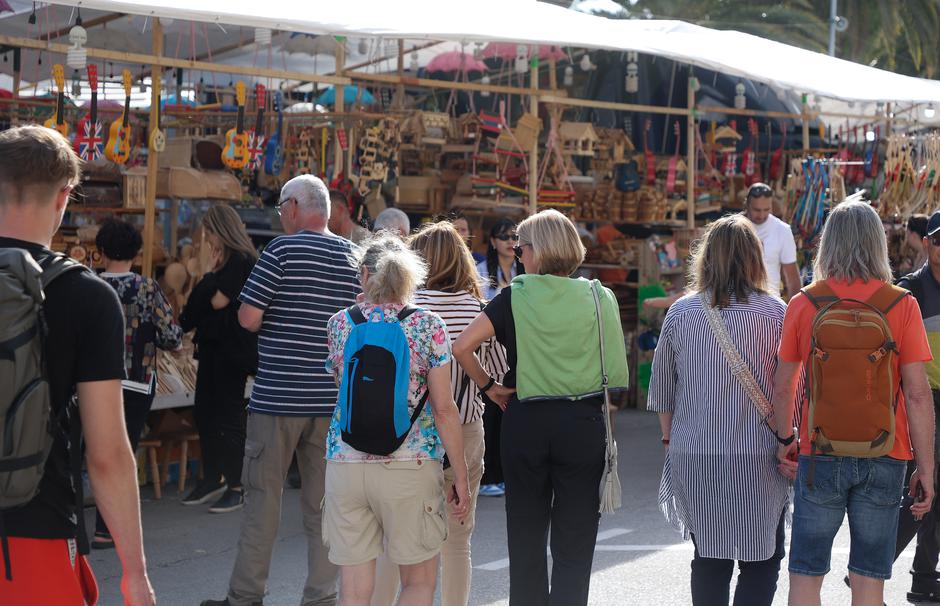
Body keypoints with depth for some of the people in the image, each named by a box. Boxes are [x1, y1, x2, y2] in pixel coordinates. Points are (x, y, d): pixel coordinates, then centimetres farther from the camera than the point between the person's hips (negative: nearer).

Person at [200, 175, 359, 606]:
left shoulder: (283, 250, -10)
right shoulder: (355, 257, 6)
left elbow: (248, 317, -12)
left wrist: (276, 321, 7)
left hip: (278, 396, -4)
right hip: (333, 400, 5)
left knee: (262, 498, 4)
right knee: (323, 503, 8)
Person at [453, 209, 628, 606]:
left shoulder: (515, 297, -3)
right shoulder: (598, 297, 1)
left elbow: (461, 347, -10)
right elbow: (616, 367, 4)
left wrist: (488, 386, 2)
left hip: (525, 421, 0)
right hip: (584, 423, 0)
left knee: (525, 539, 12)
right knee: (574, 546, 4)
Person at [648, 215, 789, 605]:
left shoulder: (681, 313, 2)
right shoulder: (774, 312, -5)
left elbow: (662, 391, 10)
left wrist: (670, 439, 22)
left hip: (693, 458, 3)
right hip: (757, 457, -2)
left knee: (708, 560, 13)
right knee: (761, 561, 6)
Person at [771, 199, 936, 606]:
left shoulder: (804, 304, -3)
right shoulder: (901, 305, -6)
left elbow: (782, 385, 3)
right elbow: (918, 394, -7)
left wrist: (785, 440, 18)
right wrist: (926, 469, -1)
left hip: (820, 454, 0)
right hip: (884, 457, 0)